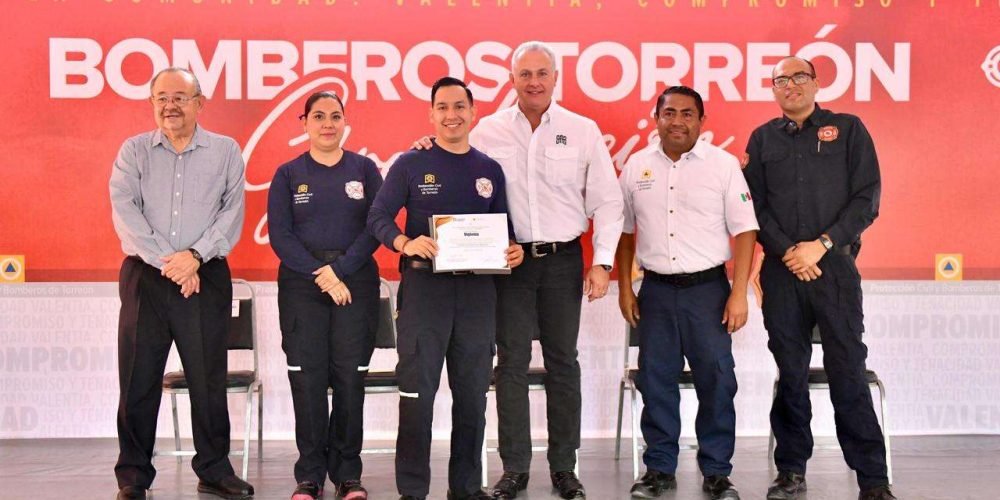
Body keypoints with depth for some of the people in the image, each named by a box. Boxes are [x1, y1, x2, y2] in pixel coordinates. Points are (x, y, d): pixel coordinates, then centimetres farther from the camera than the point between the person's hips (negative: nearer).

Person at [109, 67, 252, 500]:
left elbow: (232, 213, -1)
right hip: (145, 275, 0)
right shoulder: (134, 151, 8)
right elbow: (125, 212, -3)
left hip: (207, 276, 0)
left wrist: (195, 255, -14)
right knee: (138, 379, 2)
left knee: (209, 379, 3)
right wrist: (166, 261, -13)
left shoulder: (226, 152, 8)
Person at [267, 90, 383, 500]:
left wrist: (340, 270, -11)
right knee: (307, 379, -2)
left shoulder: (364, 169, 8)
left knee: (350, 378, -2)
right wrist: (320, 276, -10)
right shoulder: (288, 174, 8)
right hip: (301, 284, 0)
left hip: (356, 282, 0)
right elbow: (279, 234, 1)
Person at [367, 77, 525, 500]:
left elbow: (503, 227, 15)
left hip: (477, 289, 3)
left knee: (472, 393, 9)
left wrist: (513, 250, -6)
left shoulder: (490, 170, 12)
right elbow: (378, 218, -2)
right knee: (417, 393, -2)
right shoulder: (411, 164, 3)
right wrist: (405, 243, -21)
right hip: (424, 286, -3)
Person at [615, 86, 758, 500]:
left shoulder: (723, 164, -2)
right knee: (656, 381, 7)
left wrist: (739, 293, -9)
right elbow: (625, 231, 13)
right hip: (656, 290, 2)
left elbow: (744, 231, -3)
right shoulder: (637, 166, 6)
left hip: (708, 287, -2)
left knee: (716, 381, 0)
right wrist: (624, 288, 9)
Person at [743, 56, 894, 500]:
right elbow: (755, 205, 6)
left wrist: (823, 244, -10)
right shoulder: (762, 139, 12)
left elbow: (867, 198, 0)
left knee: (848, 372, -4)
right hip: (781, 269, 2)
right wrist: (787, 251, -8)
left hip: (835, 265, -2)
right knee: (790, 373, 6)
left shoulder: (848, 129, 6)